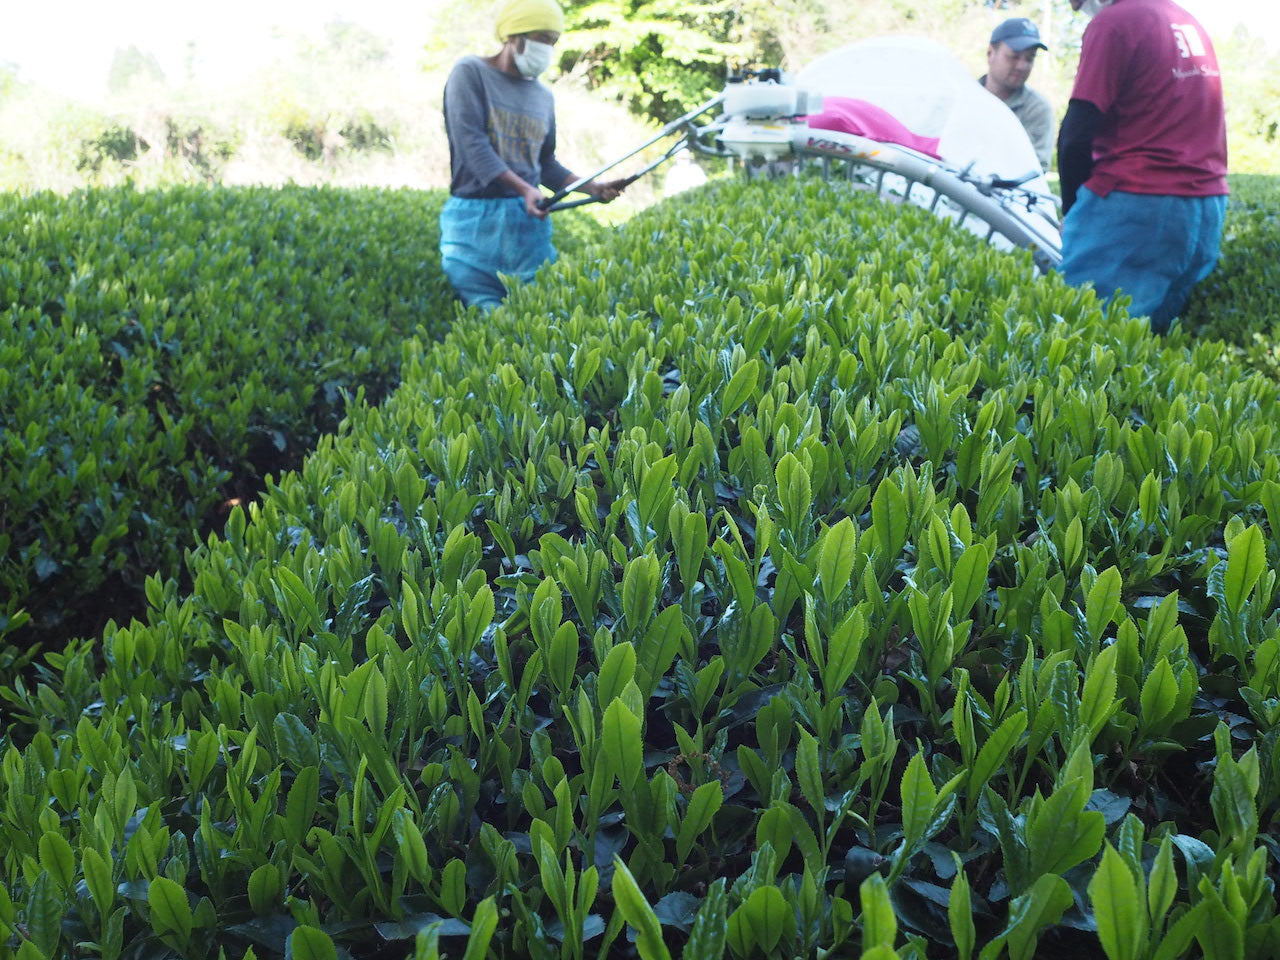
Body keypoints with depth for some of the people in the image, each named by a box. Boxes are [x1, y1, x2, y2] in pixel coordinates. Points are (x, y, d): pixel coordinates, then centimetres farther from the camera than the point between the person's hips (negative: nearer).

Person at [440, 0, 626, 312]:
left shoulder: (544, 97, 15)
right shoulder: (471, 73, -3)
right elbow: (471, 143, -15)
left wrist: (593, 188, 8)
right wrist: (523, 188, -27)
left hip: (529, 217, 5)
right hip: (476, 216, -5)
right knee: (485, 312, -4)